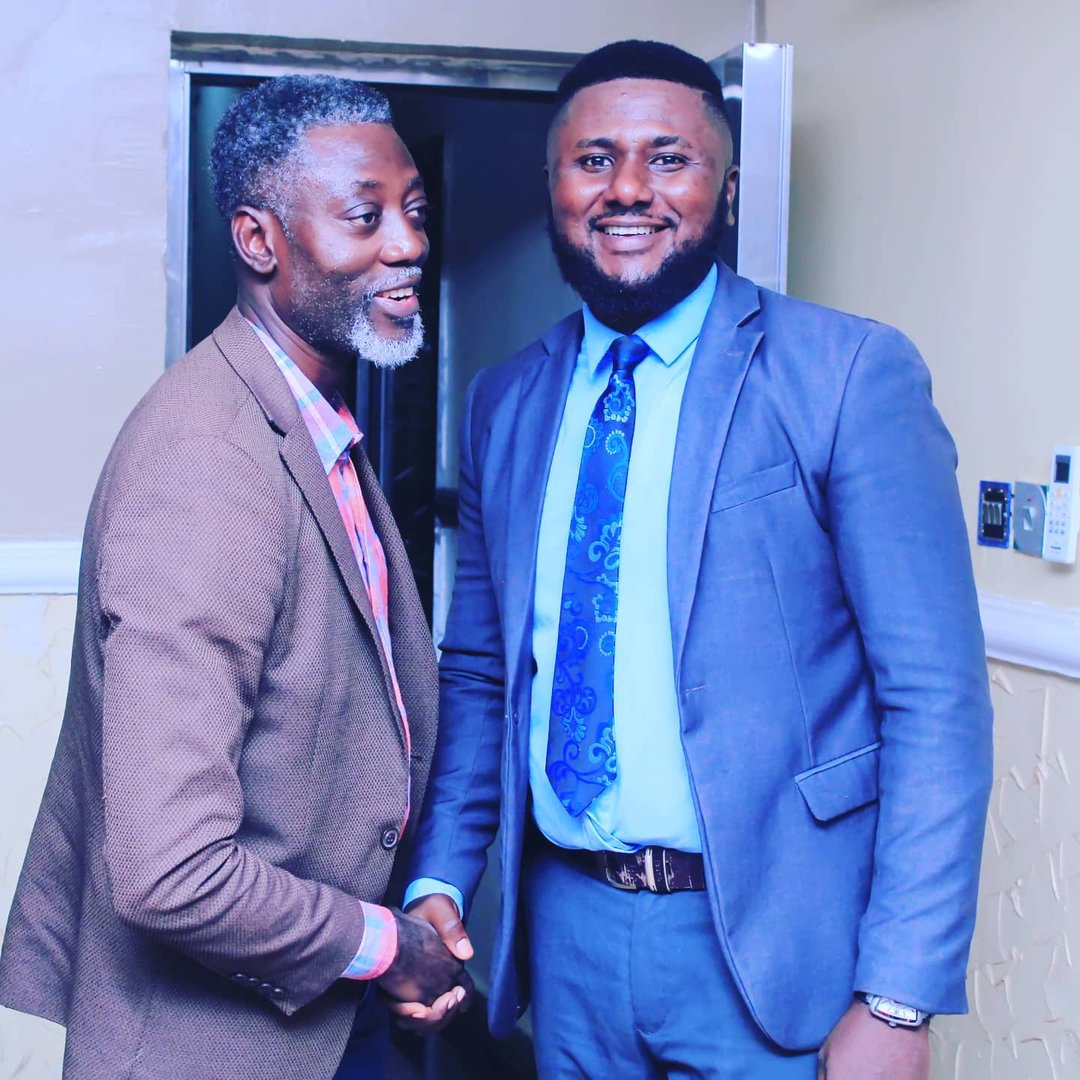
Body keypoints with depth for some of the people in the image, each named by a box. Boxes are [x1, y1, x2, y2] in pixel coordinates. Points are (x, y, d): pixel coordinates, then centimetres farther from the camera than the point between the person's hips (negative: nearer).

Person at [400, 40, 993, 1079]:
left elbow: (937, 701, -13)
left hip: (765, 945, -4)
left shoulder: (850, 373, -10)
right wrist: (437, 881, 0)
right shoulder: (504, 404, 6)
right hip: (566, 930, 5)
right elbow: (480, 675, 12)